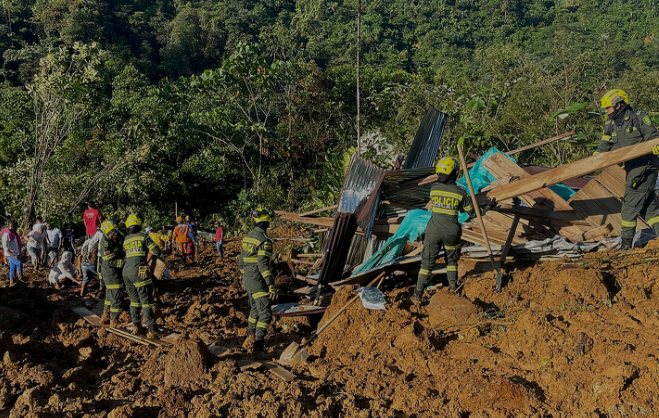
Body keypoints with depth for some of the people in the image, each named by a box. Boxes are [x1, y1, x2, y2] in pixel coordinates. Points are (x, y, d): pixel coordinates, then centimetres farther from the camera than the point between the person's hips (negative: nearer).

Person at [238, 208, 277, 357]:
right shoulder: (264, 240, -18)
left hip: (248, 279, 9)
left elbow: (241, 261, 17)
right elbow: (263, 265, -25)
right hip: (258, 281, -9)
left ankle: (251, 336, 36)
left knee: (255, 309, 24)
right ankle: (258, 346, -17)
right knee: (265, 314, -9)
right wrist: (271, 285, -25)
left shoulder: (247, 237, 9)